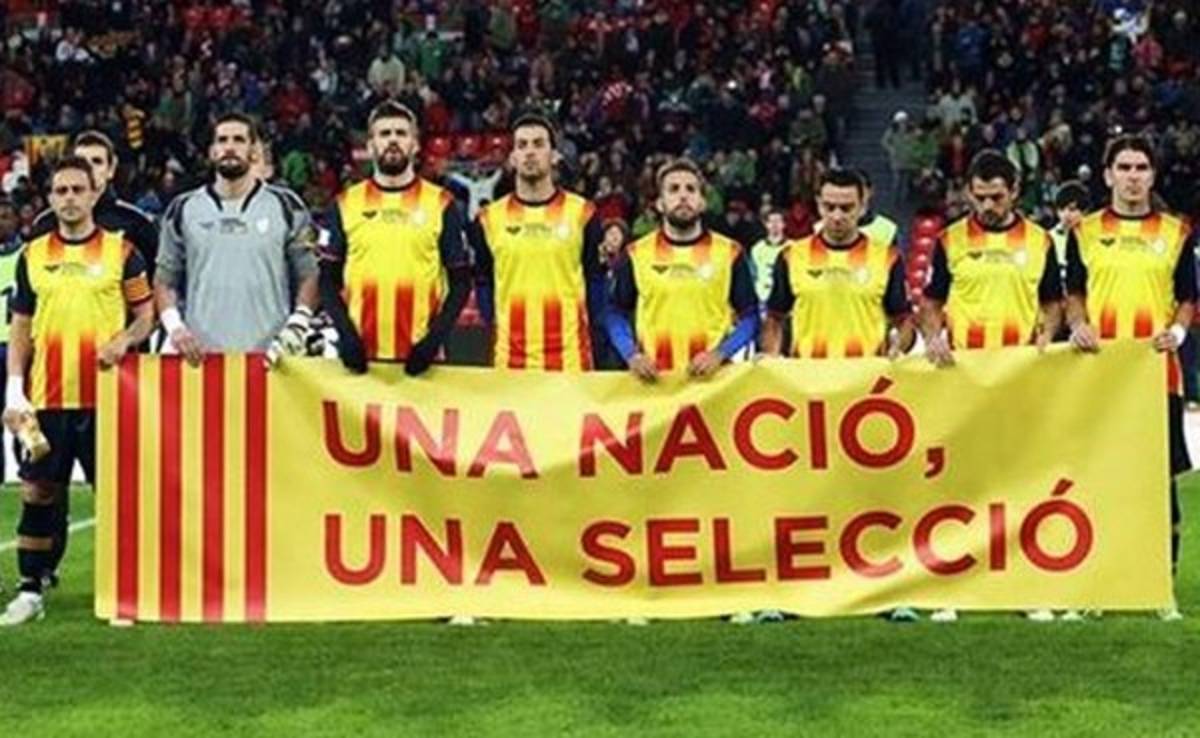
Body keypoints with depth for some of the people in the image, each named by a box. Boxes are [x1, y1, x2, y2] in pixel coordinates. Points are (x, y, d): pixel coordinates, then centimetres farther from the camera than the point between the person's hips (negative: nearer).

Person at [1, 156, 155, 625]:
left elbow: (146, 314, 7)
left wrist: (125, 339, -15)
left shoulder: (121, 251, 3)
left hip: (105, 396, -2)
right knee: (38, 493, 3)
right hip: (46, 397, 2)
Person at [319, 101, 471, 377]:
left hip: (419, 355, -1)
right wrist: (346, 333, -7)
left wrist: (435, 337, -9)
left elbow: (460, 282, 4)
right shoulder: (346, 205, 8)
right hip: (361, 355, 1)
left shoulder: (441, 205, 5)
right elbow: (329, 280, 9)